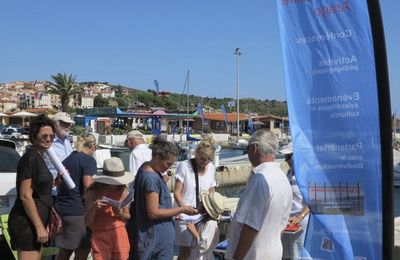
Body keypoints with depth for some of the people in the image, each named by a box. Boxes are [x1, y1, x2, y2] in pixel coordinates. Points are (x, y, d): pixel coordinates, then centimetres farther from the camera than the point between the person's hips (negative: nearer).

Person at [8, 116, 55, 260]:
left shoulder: (39, 157, 13)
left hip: (34, 222, 10)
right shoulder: (30, 158, -15)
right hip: (26, 223, -10)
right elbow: (25, 196, -21)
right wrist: (40, 227, -21)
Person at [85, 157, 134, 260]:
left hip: (120, 236, 2)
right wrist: (94, 207, -24)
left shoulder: (122, 190, -1)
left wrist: (121, 214, -13)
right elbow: (87, 222, -7)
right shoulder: (93, 192, -8)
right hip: (100, 237, -2)